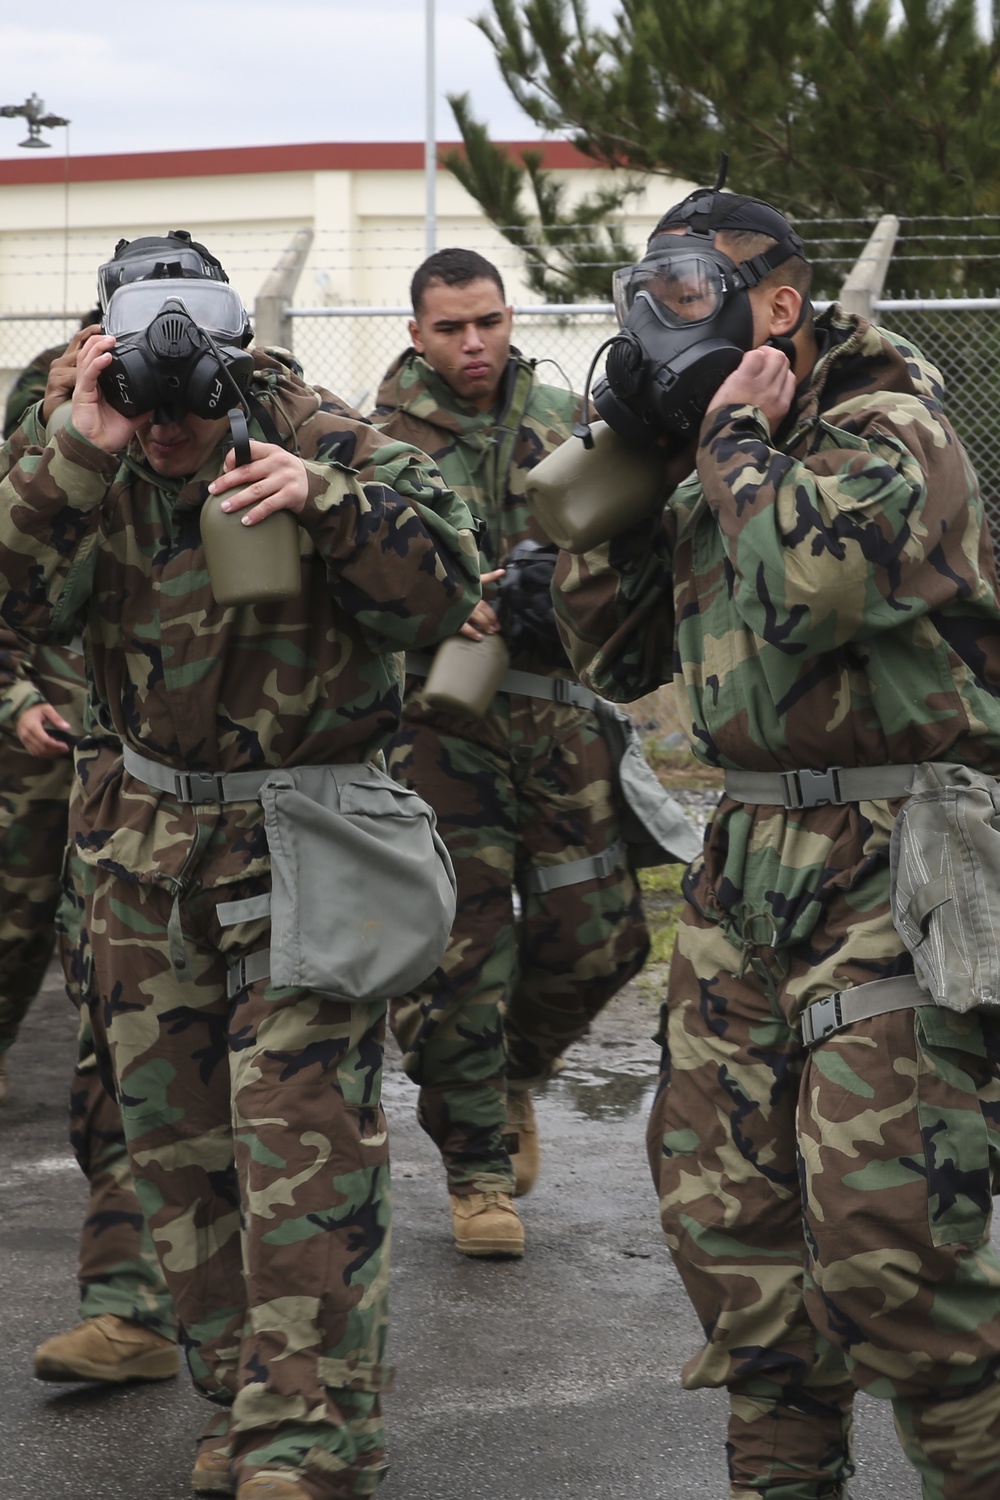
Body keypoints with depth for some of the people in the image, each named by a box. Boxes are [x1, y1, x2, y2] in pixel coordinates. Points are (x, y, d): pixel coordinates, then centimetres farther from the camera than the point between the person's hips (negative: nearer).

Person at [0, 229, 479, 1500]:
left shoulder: (325, 440, -10)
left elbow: (442, 595, -14)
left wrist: (326, 499, -28)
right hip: (147, 837, 4)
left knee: (303, 1135, -10)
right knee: (173, 1136, 10)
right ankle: (236, 1396, 23)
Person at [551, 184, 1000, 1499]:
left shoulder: (885, 431, -10)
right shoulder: (710, 461, 15)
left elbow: (814, 585, -29)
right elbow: (612, 654, 17)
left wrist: (732, 440, -13)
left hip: (893, 876, -8)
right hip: (750, 864, 8)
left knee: (881, 1228, -14)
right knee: (719, 1195, 10)